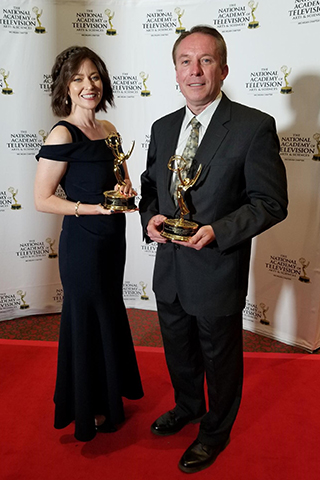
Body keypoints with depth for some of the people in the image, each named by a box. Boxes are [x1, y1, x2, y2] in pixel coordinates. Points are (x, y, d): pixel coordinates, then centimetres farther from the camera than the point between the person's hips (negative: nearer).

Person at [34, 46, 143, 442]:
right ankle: (89, 411, 32)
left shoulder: (108, 130, 6)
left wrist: (126, 189, -5)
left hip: (112, 238, 8)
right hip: (82, 242, -8)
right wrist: (94, 207, -22)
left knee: (109, 314, 21)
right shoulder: (62, 135, -16)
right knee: (87, 320, 8)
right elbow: (42, 200, -15)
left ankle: (111, 396, 45)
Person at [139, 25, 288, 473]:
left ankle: (216, 430, 43)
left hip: (217, 272, -5)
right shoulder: (163, 128, 5)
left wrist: (217, 232, -25)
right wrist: (151, 218, -7)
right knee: (178, 352, 25)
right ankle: (188, 407, 54)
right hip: (169, 270, 6)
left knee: (220, 360, 16)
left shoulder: (254, 126, -14)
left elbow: (271, 202, -14)